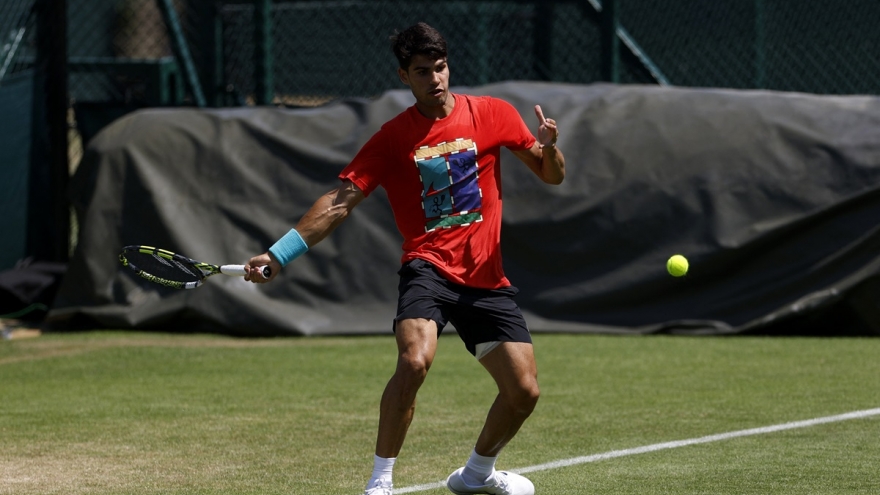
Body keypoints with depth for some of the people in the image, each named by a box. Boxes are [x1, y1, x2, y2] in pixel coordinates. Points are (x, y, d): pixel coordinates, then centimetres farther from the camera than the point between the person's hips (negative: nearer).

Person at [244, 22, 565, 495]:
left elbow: (552, 177, 10)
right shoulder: (393, 137, 1)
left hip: (486, 278, 3)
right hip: (429, 266, -3)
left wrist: (548, 149, -14)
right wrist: (279, 253, -15)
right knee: (414, 360, -31)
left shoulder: (492, 114, 6)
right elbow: (339, 202, -5)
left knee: (523, 392, 0)